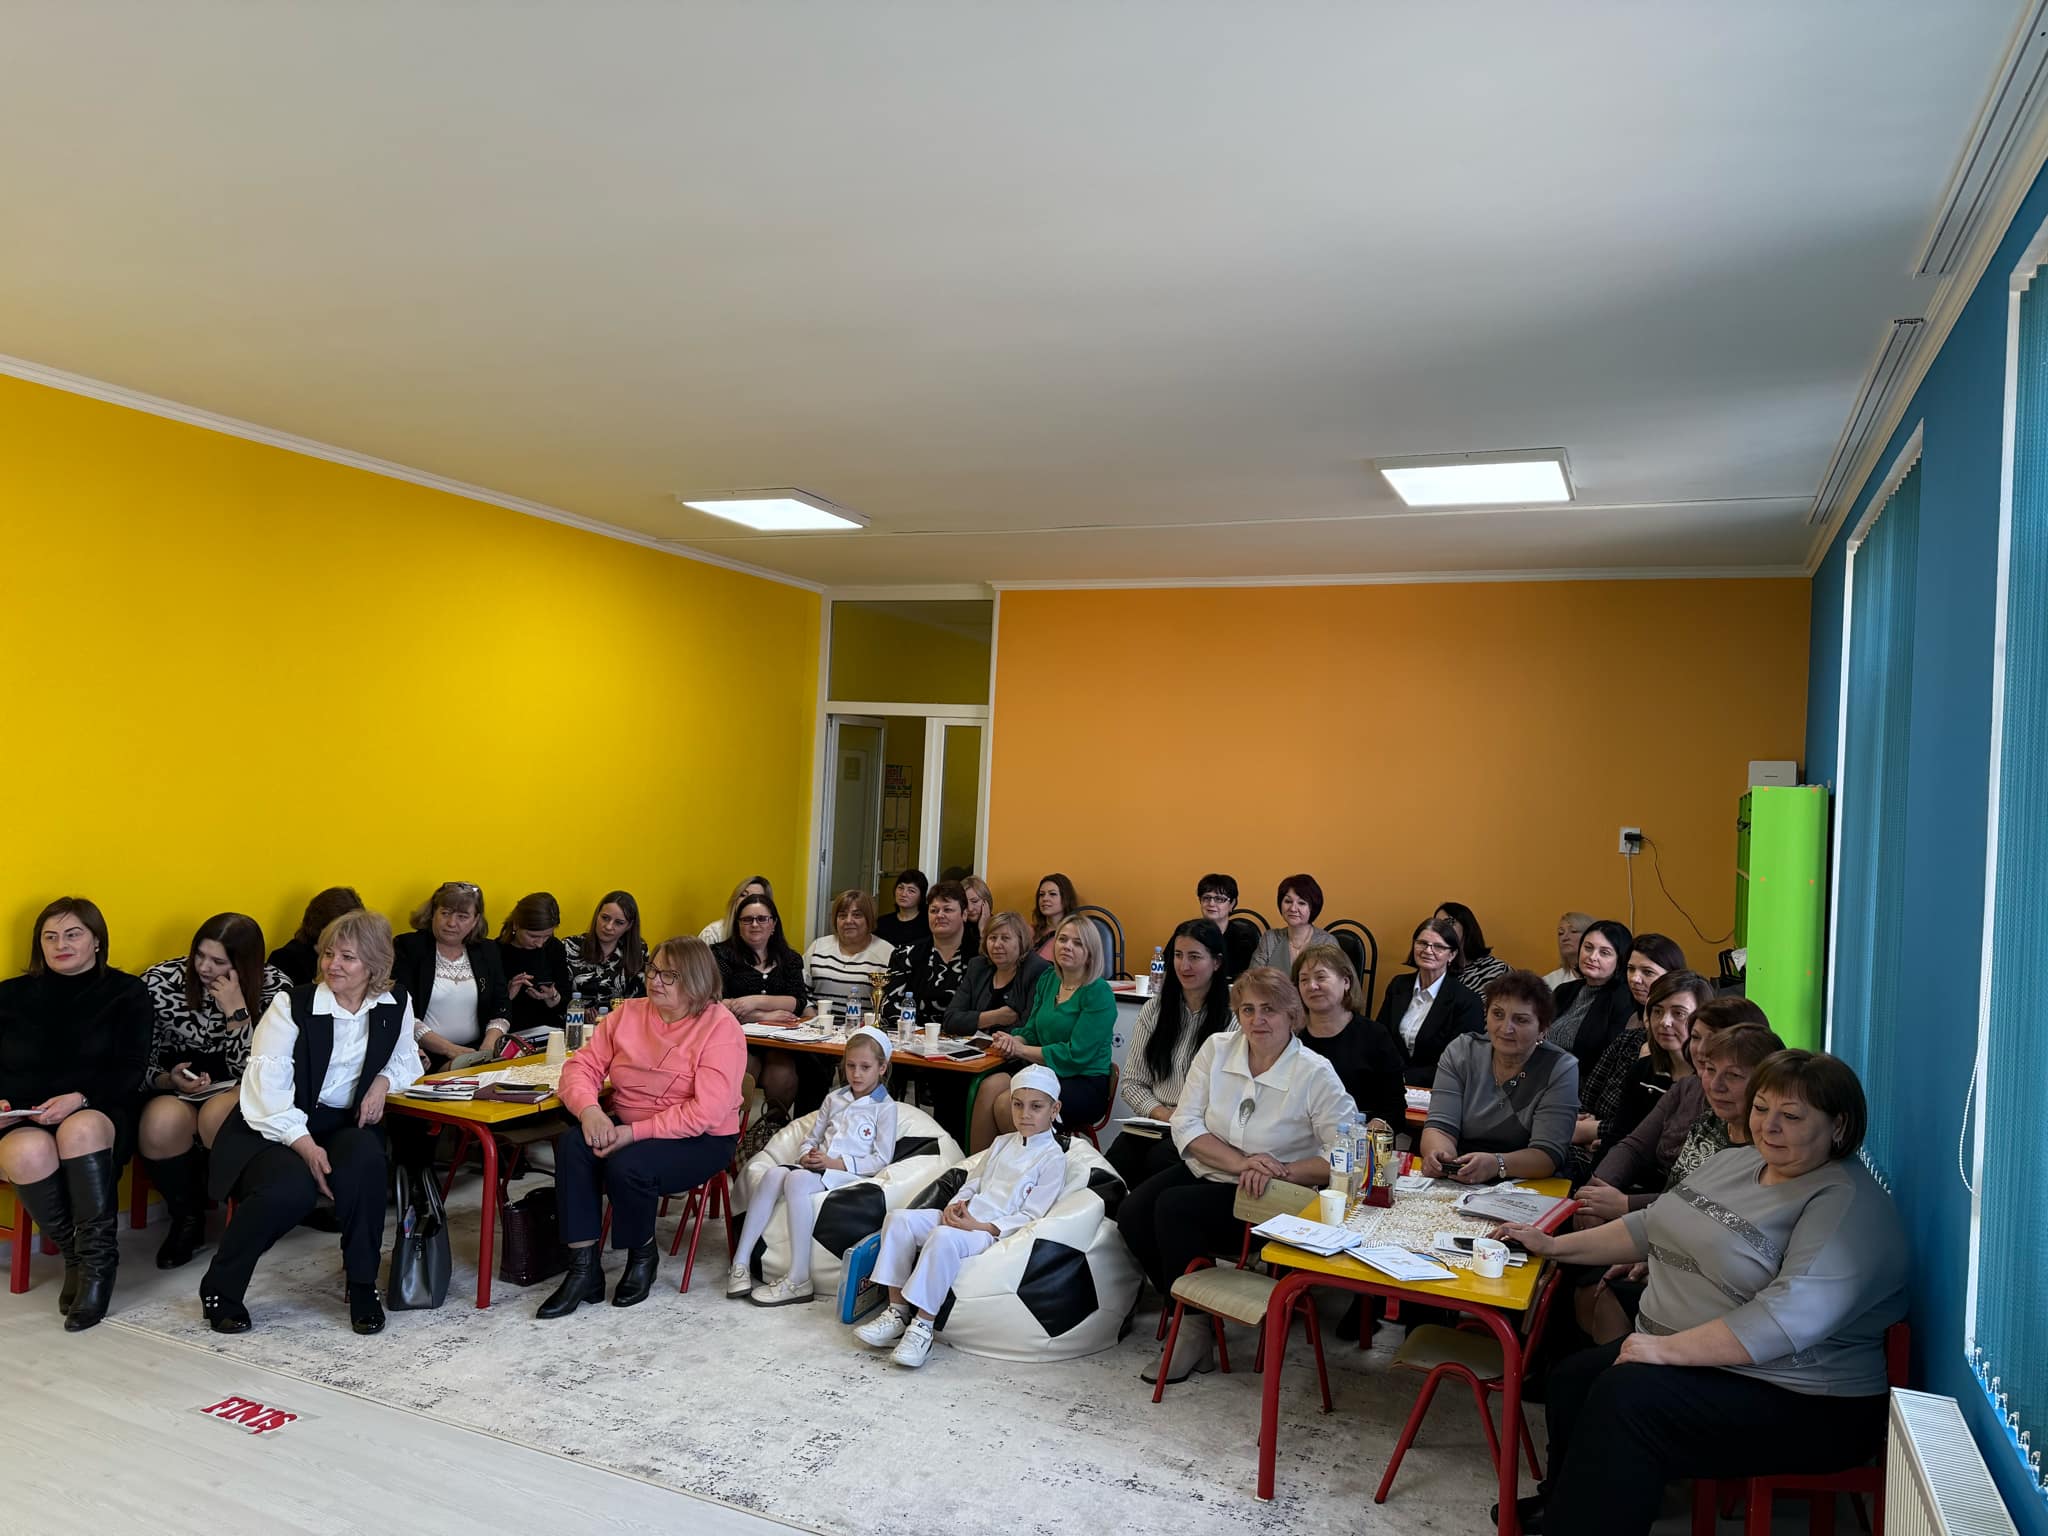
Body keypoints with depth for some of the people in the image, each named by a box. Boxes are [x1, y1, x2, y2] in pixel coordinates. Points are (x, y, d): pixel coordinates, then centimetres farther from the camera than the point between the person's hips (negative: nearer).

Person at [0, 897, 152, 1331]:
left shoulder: (126, 992, 9)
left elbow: (130, 1071, 0)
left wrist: (80, 1098, -18)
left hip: (98, 1115, -1)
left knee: (81, 1129, -38)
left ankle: (98, 1259, -28)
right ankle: (75, 1256, -15)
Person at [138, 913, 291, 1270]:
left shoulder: (274, 987, -10)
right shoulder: (159, 982, -6)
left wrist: (236, 1012, -22)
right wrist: (169, 1080, -20)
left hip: (236, 1093, -1)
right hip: (173, 1091, 2)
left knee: (218, 1115, -36)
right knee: (162, 1123, -34)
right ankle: (187, 1217, -6)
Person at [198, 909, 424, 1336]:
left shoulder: (395, 1005, 3)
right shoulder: (293, 1004, -8)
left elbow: (405, 1060, 19)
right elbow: (267, 1085, -15)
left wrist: (384, 1080, -6)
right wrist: (305, 1145, -27)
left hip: (343, 1123, 3)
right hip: (274, 1127, -2)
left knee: (365, 1160, -33)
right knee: (291, 1189, -34)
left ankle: (362, 1285, -14)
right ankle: (220, 1289, -4)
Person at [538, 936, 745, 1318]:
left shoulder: (721, 1027, -14)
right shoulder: (627, 1013, 5)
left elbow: (707, 1111, -22)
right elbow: (583, 1065, 2)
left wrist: (635, 1133, -26)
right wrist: (588, 1109, -20)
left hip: (700, 1140, -5)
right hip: (626, 1128, 5)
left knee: (626, 1166, -31)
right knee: (571, 1144, -23)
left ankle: (642, 1256, 1)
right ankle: (583, 1269, -14)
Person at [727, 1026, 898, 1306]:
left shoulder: (885, 1107, 4)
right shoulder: (834, 1098, 22)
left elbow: (881, 1159, -3)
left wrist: (837, 1163, -11)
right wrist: (807, 1155, 0)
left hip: (850, 1174, -5)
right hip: (816, 1167, 5)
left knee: (797, 1180, -35)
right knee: (774, 1174, -27)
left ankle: (799, 1279, -34)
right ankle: (740, 1262, -24)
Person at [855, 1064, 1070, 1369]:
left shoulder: (1053, 1158, -4)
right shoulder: (1002, 1143, 19)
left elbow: (1029, 1215, -10)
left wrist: (981, 1226, -19)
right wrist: (956, 1205, 0)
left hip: (996, 1231, -7)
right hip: (964, 1218, 8)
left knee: (944, 1237, -37)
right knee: (900, 1219, -15)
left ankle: (922, 1326, -29)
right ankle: (897, 1312, -13)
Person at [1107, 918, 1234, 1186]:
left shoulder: (1233, 1016, -2)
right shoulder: (1153, 1010, 12)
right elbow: (1132, 1083, 11)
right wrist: (1166, 1116, -5)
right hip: (1155, 1124, 3)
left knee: (1158, 1159, -33)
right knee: (1112, 1166, -27)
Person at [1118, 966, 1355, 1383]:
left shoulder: (1316, 1074, -12)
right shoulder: (1216, 1049, -1)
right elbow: (1185, 1125, -5)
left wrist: (1282, 1171, -24)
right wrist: (1242, 1162, -20)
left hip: (1269, 1196, -5)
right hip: (1204, 1172, 5)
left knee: (1173, 1208, -26)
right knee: (1132, 1211, -20)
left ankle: (1197, 1324, -7)